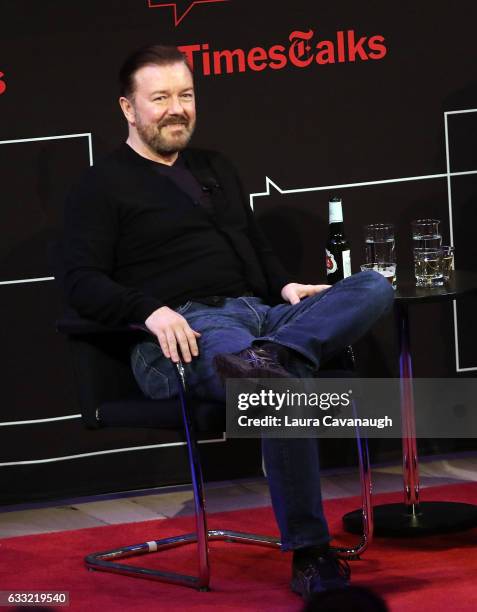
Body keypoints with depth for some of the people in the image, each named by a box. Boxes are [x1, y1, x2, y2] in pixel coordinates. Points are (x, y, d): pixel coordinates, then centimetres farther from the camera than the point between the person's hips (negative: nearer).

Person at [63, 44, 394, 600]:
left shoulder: (216, 170, 29)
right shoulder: (102, 187, 8)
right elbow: (82, 282, -4)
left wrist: (286, 287, 10)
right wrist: (151, 310, -22)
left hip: (260, 312, 7)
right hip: (185, 331, -7)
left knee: (372, 287, -19)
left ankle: (272, 353, -45)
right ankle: (309, 556, -36)